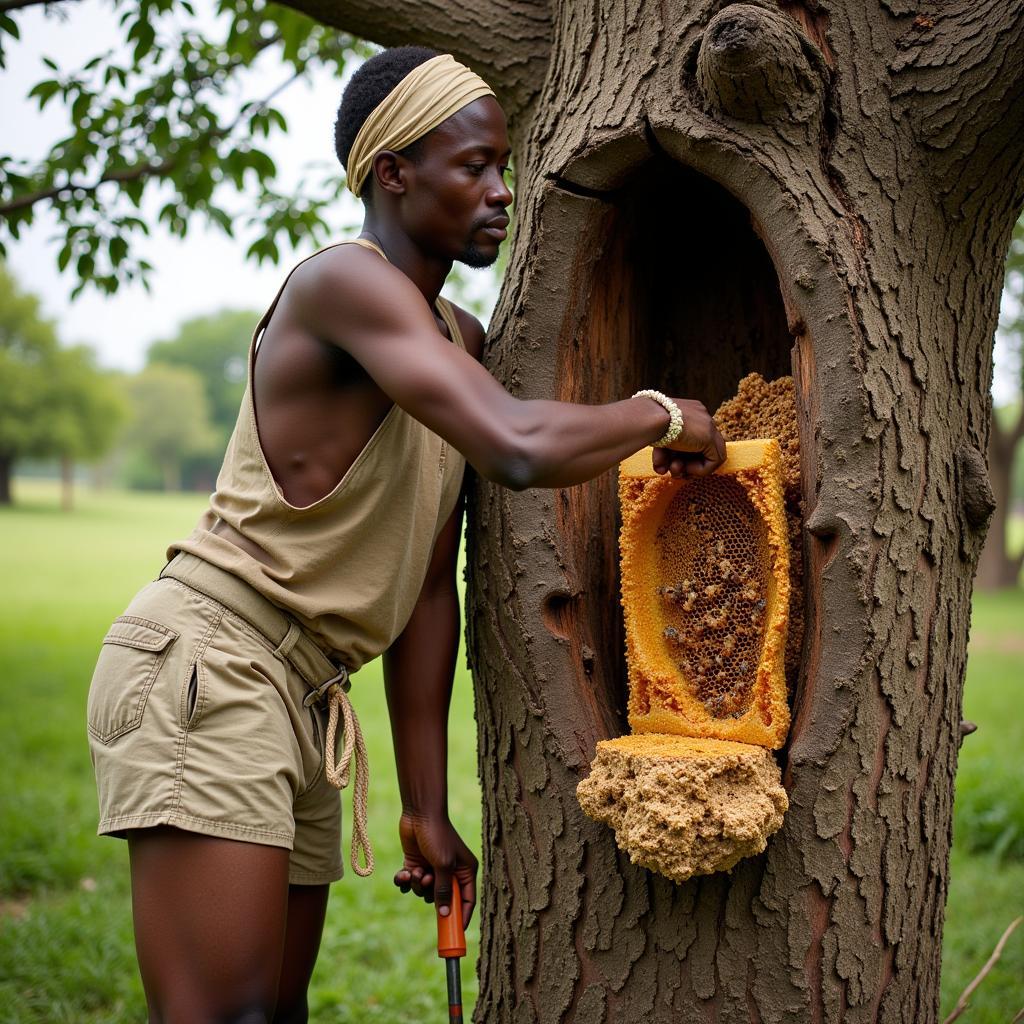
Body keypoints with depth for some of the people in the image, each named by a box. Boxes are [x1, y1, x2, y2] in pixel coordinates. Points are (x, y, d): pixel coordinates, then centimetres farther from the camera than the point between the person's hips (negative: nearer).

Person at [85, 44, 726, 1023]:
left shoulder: (457, 337, 14)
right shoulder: (344, 281, -13)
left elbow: (427, 589, 12)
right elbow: (521, 448, -31)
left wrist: (427, 807, 11)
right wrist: (662, 414, -10)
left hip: (297, 702, 9)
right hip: (200, 663, -9)